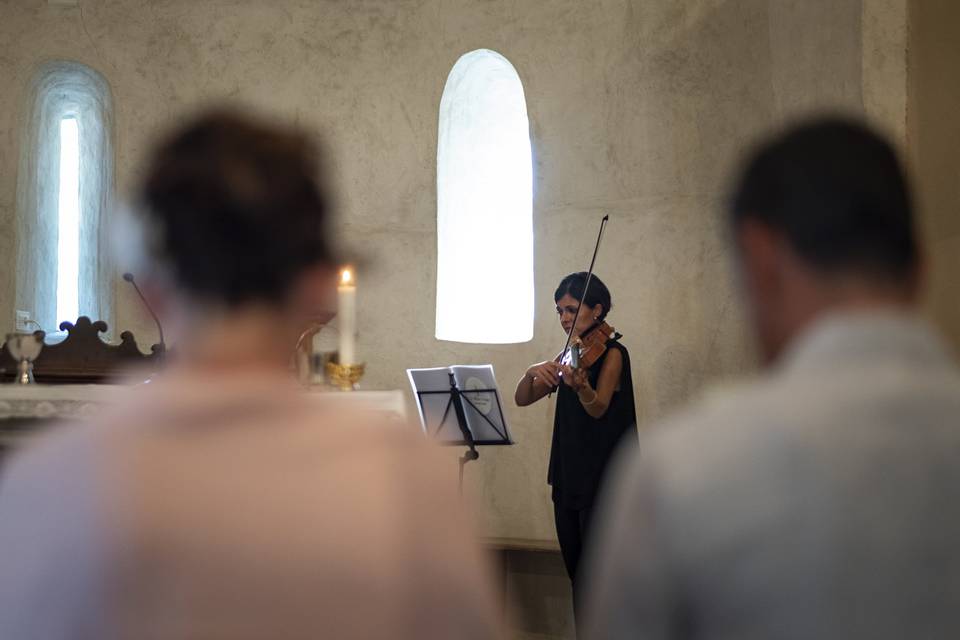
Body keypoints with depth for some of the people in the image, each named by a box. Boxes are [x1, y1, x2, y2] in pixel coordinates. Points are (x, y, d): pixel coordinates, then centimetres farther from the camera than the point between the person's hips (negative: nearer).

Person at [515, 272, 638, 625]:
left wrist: (580, 386, -43)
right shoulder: (570, 357, 13)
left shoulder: (611, 353, -8)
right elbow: (522, 399, 8)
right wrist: (534, 372, -13)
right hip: (568, 477, 8)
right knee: (577, 575, 12)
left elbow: (598, 408, -22)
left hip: (603, 482, -8)